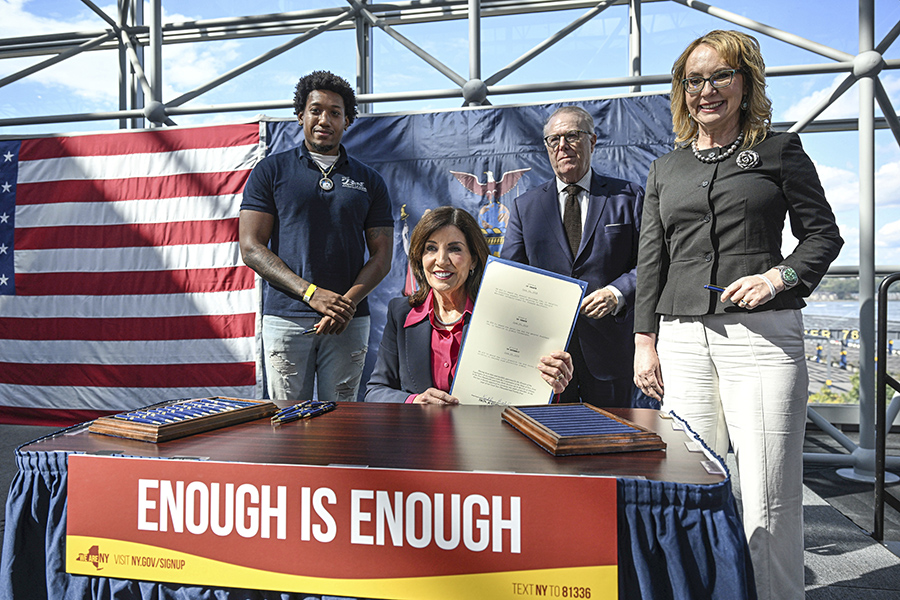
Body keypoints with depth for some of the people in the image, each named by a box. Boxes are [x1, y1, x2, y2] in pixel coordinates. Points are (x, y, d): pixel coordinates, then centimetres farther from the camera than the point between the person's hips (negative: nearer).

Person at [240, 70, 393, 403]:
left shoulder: (369, 181, 12)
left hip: (349, 322, 2)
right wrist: (312, 293, -12)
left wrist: (347, 302, -10)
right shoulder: (271, 170, 7)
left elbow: (382, 255, 7)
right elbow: (251, 248, 0)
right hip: (286, 317, -1)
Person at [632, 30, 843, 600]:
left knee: (770, 499, -1)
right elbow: (651, 260, 14)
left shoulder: (780, 150, 10)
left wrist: (779, 276, -11)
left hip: (762, 336, -2)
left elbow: (824, 233, 10)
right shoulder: (666, 168, 18)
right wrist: (645, 340, 7)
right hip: (682, 339, 3)